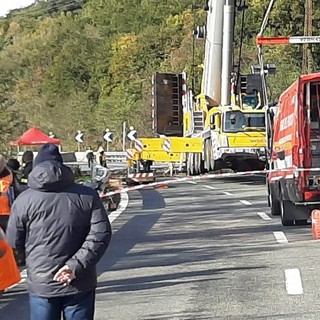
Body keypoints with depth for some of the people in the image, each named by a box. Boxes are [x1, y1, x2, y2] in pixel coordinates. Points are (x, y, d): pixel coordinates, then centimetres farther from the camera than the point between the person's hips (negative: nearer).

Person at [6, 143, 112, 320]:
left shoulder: (24, 200, -6)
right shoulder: (87, 196, -3)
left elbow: (14, 241, 3)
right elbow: (101, 234, -12)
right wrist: (76, 265, -15)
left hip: (41, 286, -1)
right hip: (80, 286, 1)